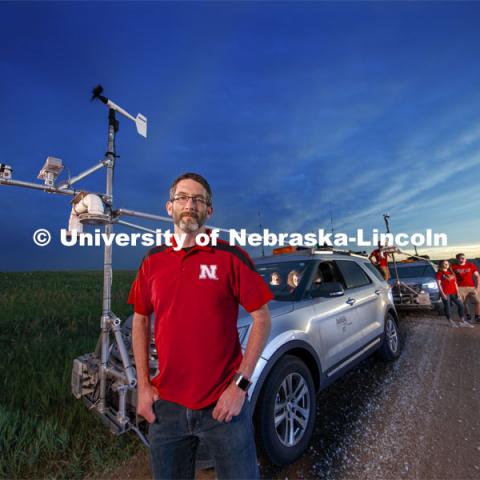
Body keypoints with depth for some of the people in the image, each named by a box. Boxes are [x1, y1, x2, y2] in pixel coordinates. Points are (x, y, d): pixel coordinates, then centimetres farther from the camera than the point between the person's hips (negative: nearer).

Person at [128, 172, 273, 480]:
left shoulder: (231, 256, -10)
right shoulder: (153, 261, 2)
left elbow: (262, 318, -8)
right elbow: (140, 321, 9)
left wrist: (241, 384, -12)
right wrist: (143, 385, 4)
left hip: (223, 404, -3)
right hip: (166, 406, 4)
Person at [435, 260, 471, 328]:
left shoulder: (451, 272, 15)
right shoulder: (439, 273, -5)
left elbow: (455, 283, 16)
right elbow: (439, 284, -9)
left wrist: (457, 292, 8)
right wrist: (442, 293, -16)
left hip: (453, 293, 7)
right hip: (445, 293, -7)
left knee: (460, 305, 5)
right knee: (447, 307, -1)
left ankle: (462, 321, 14)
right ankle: (450, 322, 9)